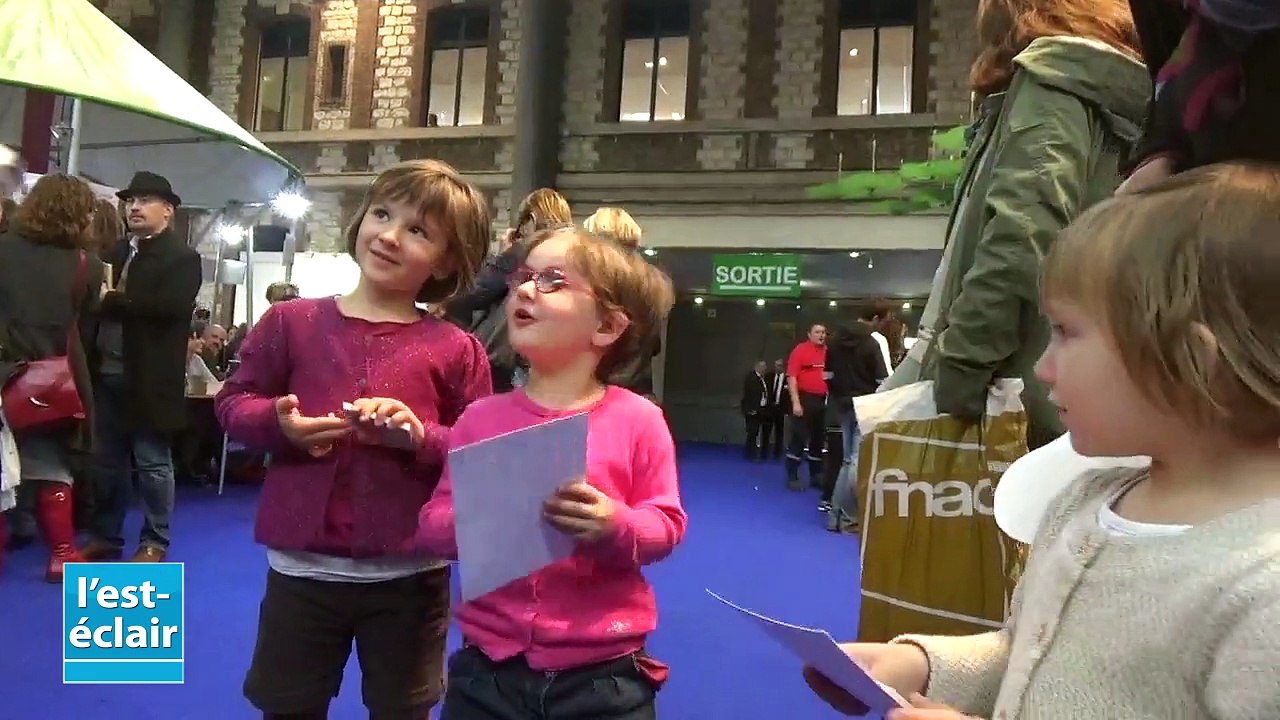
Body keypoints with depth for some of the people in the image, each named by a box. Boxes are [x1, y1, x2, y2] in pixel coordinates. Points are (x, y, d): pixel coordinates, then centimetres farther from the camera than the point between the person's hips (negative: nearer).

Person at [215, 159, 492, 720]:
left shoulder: (457, 352, -4)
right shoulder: (290, 323, 0)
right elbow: (232, 403, 7)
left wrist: (421, 437, -20)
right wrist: (278, 423, -13)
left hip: (410, 574, -1)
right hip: (303, 567, 1)